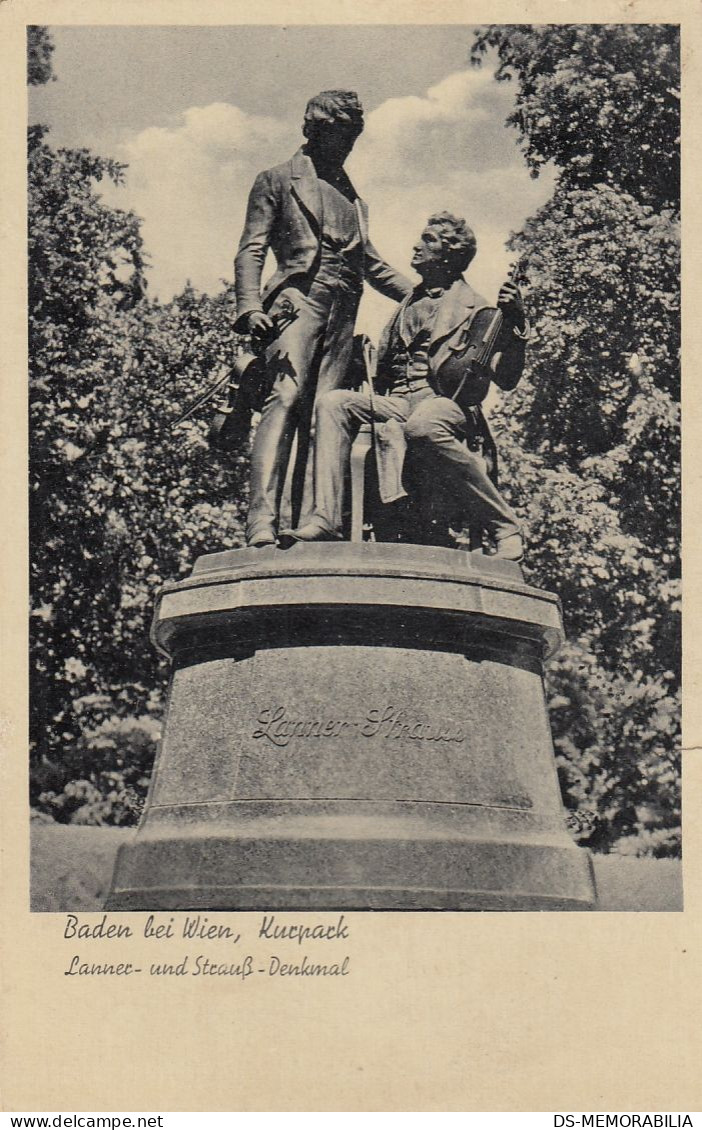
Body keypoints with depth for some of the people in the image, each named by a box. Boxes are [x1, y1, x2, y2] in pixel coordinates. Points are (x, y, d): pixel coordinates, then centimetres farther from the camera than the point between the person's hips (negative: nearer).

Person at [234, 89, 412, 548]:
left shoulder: (351, 196, 32)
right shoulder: (278, 180, 16)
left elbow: (371, 264, 37)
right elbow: (251, 250, 5)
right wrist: (251, 308, -12)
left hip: (342, 314, 5)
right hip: (299, 300, -5)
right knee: (286, 397, -24)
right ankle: (262, 524, -35)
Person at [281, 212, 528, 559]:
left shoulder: (475, 308, 9)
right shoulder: (410, 303, 28)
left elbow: (505, 379, -2)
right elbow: (383, 370, 32)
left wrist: (514, 326, -14)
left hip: (448, 404, -5)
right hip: (396, 404, 6)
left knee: (422, 425, -40)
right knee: (334, 403, -20)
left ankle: (504, 526, -26)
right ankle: (326, 517, -31)